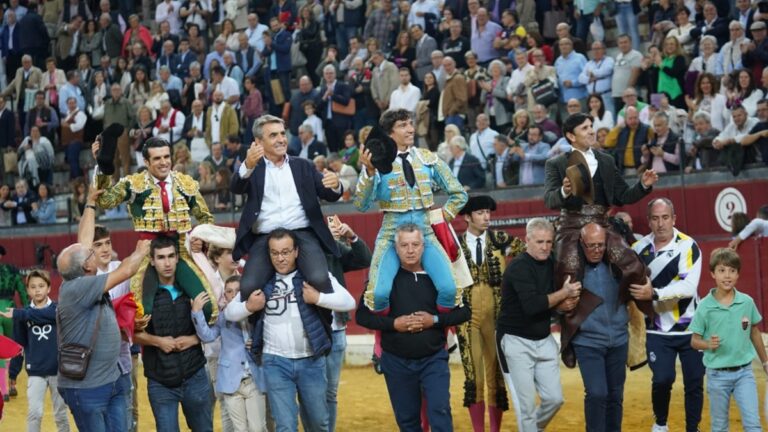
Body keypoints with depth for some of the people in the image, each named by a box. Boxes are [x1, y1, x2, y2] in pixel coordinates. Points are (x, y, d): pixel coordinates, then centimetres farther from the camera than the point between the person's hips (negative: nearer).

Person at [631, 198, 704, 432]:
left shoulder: (688, 246, -12)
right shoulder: (639, 248, 1)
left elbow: (689, 286, -25)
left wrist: (655, 293, -31)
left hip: (690, 328, -2)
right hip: (657, 331, 2)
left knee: (694, 382, 3)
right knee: (662, 379, -10)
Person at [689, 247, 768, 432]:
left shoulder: (747, 302, -4)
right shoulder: (705, 306, -10)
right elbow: (694, 341, -4)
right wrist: (708, 344, -25)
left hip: (744, 372, 1)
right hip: (717, 374, -1)